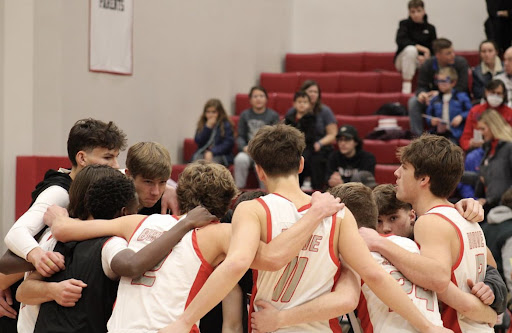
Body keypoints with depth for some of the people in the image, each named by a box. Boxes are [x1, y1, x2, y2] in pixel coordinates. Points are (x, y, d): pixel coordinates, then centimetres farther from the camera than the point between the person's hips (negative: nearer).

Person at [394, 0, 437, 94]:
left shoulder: (430, 28, 4)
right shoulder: (405, 24, -3)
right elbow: (400, 40, -21)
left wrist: (423, 58, -22)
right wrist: (420, 47, -30)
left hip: (421, 61, 2)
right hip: (404, 61, -2)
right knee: (410, 49, -37)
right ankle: (406, 86, -32)